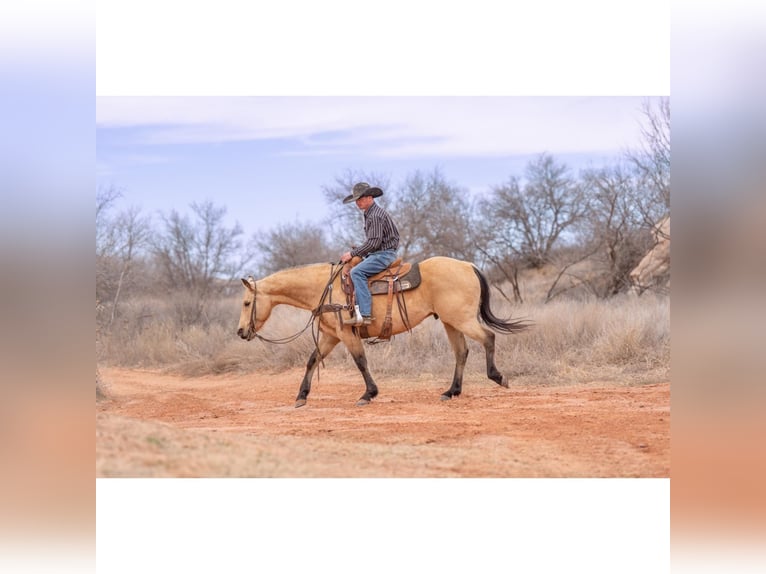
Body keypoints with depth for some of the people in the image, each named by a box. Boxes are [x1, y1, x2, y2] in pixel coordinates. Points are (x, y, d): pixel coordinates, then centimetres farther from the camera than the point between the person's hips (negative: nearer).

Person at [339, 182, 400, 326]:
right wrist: (356, 253, 10)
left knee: (357, 272, -27)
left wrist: (353, 253, -15)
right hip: (377, 254, 11)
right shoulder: (369, 214, 17)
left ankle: (365, 314, -35)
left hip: (385, 253, -11)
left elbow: (374, 242, -21)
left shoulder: (376, 215, -16)